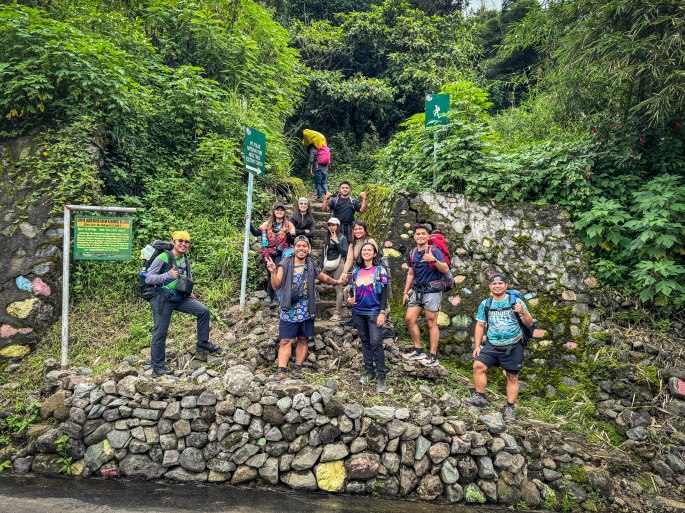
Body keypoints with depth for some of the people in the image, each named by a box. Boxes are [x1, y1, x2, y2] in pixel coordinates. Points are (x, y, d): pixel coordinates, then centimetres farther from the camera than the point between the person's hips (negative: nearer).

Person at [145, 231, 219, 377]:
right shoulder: (163, 258, -17)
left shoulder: (185, 259, 7)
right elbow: (148, 278, -21)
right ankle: (158, 367, 13)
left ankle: (202, 342, 11)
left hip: (181, 298, 6)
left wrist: (189, 293, 12)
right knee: (160, 333, 0)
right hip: (163, 299, -6)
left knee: (204, 311, -4)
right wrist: (168, 275, -33)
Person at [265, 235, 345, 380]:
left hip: (307, 310, 3)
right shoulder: (285, 264, -5)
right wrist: (273, 272, -26)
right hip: (289, 310, -3)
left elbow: (325, 278, 20)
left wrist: (336, 282, 8)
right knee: (286, 341, -5)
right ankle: (281, 370, -5)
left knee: (303, 340, 9)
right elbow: (276, 286, -11)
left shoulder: (312, 266, 4)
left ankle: (297, 368, 19)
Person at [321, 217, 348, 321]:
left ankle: (337, 313, -9)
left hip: (338, 265, -5)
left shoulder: (342, 238, 2)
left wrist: (336, 242, -15)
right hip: (327, 265, 5)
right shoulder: (326, 238, 16)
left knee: (338, 288, -8)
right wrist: (320, 267, 15)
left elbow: (345, 252, -8)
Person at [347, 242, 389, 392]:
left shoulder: (380, 270, -2)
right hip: (358, 312, 5)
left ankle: (381, 376, -5)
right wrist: (350, 298, -4)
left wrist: (382, 313, -13)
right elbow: (352, 289, 19)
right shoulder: (356, 271, 10)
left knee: (376, 343, -10)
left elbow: (384, 293, -6)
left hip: (374, 312, -5)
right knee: (365, 342, 10)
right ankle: (369, 371, 20)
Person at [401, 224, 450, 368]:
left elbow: (445, 269, -16)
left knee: (431, 323, -3)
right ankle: (418, 351, 17)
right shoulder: (412, 253, 11)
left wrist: (434, 260, -31)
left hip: (432, 291, -7)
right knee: (410, 318, 4)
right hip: (417, 291, 7)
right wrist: (405, 292, 14)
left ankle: (433, 357, 3)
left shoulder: (434, 251, -8)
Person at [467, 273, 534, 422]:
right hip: (492, 345, 2)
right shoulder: (485, 304, 5)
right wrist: (477, 346, 3)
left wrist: (523, 312, -25)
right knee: (478, 365, -16)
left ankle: (510, 407, 18)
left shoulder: (515, 301, -2)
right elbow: (480, 325, 9)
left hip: (513, 347, -2)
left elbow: (529, 324, -4)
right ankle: (480, 397, -3)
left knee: (512, 377, 5)